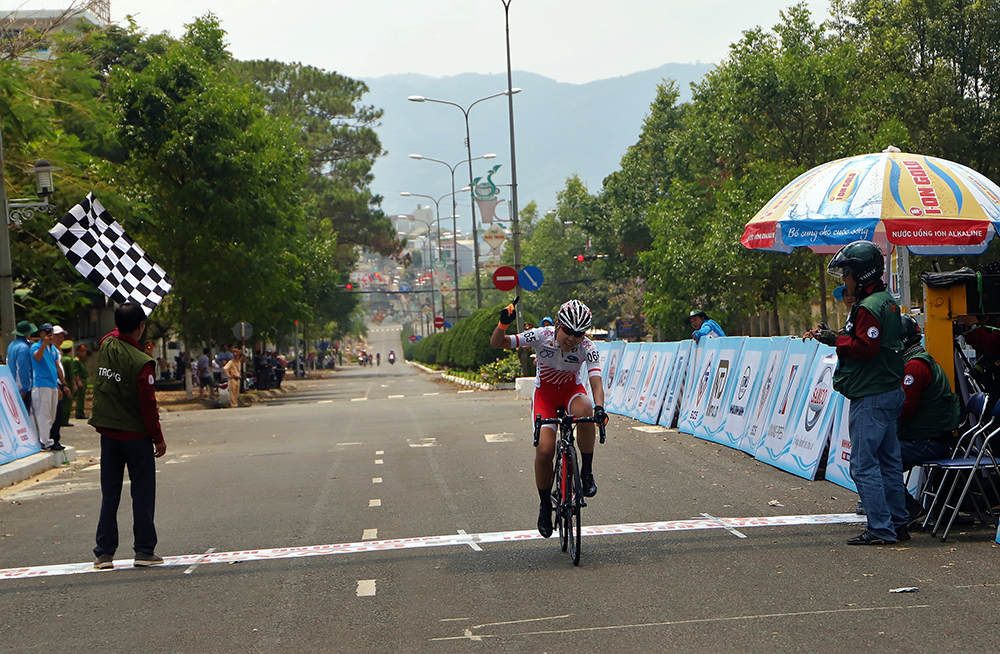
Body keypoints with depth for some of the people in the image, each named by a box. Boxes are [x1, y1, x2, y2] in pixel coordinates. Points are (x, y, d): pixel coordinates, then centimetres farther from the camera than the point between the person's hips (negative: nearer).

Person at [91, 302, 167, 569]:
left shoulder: (106, 345, -4)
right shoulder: (141, 362, -19)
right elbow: (148, 405, -14)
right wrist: (158, 438, -5)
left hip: (107, 434, 5)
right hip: (136, 436, -5)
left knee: (109, 496, 9)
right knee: (143, 495, 4)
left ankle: (104, 554, 8)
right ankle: (144, 552, 7)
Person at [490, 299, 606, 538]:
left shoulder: (588, 348, -22)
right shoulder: (542, 336, -23)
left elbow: (596, 381, -34)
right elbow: (497, 343, -21)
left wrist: (599, 407, -53)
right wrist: (503, 324, -42)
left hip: (572, 390, 0)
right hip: (545, 392, 0)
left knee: (584, 411, -38)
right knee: (544, 450, -18)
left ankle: (587, 472, -19)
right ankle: (545, 505, 5)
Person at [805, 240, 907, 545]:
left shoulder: (869, 308, -17)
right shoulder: (888, 302, 15)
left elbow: (864, 348, -22)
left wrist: (835, 340, -13)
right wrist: (834, 336, 10)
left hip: (870, 397, -10)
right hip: (890, 391, 10)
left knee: (863, 464, -7)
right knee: (888, 460, 14)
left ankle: (881, 529, -7)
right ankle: (897, 523, 19)